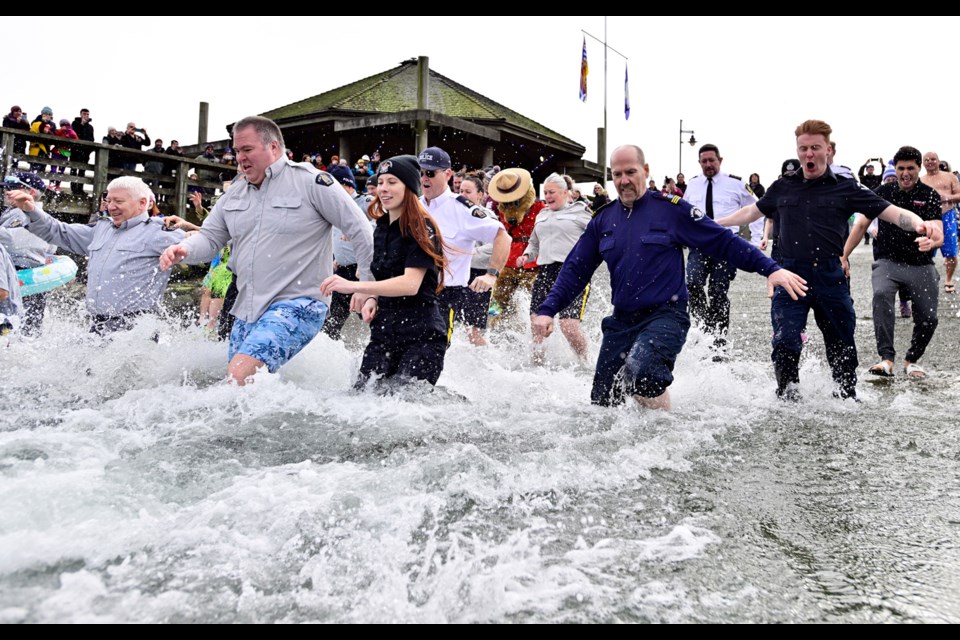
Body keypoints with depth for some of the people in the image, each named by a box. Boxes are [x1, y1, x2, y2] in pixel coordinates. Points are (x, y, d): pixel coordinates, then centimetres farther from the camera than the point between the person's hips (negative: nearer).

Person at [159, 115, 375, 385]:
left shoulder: (310, 181, -7)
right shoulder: (234, 193, 13)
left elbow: (360, 229, -6)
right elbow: (210, 237, 15)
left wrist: (367, 285, -6)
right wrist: (184, 249, -8)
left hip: (298, 304, -8)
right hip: (246, 310, 8)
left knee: (239, 374, -25)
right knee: (243, 382, 11)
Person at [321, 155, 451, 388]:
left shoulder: (422, 229, -10)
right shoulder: (381, 228, 13)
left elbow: (410, 284, -23)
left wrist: (354, 286, -29)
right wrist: (370, 299, 2)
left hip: (422, 334, -7)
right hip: (384, 331, 7)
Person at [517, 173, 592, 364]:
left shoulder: (580, 212, 5)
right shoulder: (542, 215, 23)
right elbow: (534, 243, 32)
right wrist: (526, 256, 13)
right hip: (545, 272, 6)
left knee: (569, 326, -15)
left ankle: (584, 364, 6)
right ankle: (537, 363, 12)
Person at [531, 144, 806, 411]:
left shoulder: (670, 209, -4)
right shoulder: (602, 220, 9)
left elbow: (724, 241, -5)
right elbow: (575, 269, 12)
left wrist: (770, 268, -14)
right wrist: (548, 310, 2)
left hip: (665, 315, -5)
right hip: (621, 321, 5)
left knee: (640, 371, -31)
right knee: (602, 402, 4)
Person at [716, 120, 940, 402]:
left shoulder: (846, 188, 3)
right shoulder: (783, 187, 10)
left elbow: (892, 212, -3)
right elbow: (752, 212, 24)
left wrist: (919, 223, -23)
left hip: (831, 278, 0)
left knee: (842, 349, 12)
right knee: (785, 344, -13)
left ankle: (846, 398, 32)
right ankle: (788, 399, 7)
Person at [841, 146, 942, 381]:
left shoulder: (930, 195, 0)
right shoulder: (883, 192, 4)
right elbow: (861, 224, 7)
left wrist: (930, 240, -38)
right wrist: (844, 256, 0)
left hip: (921, 265, 1)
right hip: (887, 262, -1)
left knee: (928, 319, -4)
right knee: (881, 295, -31)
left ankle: (911, 360, 24)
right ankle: (886, 359, -36)